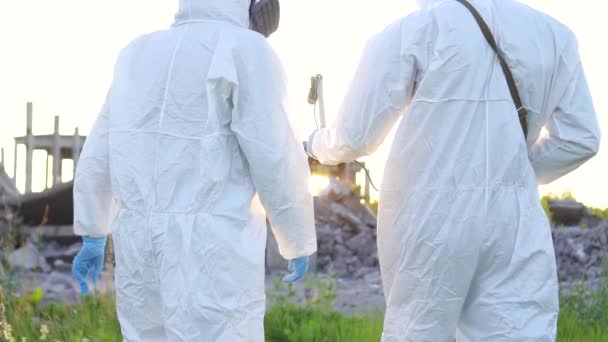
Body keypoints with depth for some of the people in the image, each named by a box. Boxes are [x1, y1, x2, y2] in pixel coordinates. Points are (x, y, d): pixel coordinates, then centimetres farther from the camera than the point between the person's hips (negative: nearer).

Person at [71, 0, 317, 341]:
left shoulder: (141, 55, 12)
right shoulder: (247, 53, -8)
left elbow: (100, 155, 16)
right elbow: (276, 162, -12)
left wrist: (93, 238, 25)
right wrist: (300, 243, 1)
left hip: (143, 242, 7)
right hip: (211, 252, -7)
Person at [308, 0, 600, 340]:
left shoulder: (408, 32, -1)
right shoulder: (552, 33, 10)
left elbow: (354, 138, 2)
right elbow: (579, 138, 10)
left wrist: (319, 144, 24)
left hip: (427, 217, -2)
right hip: (514, 222, 2)